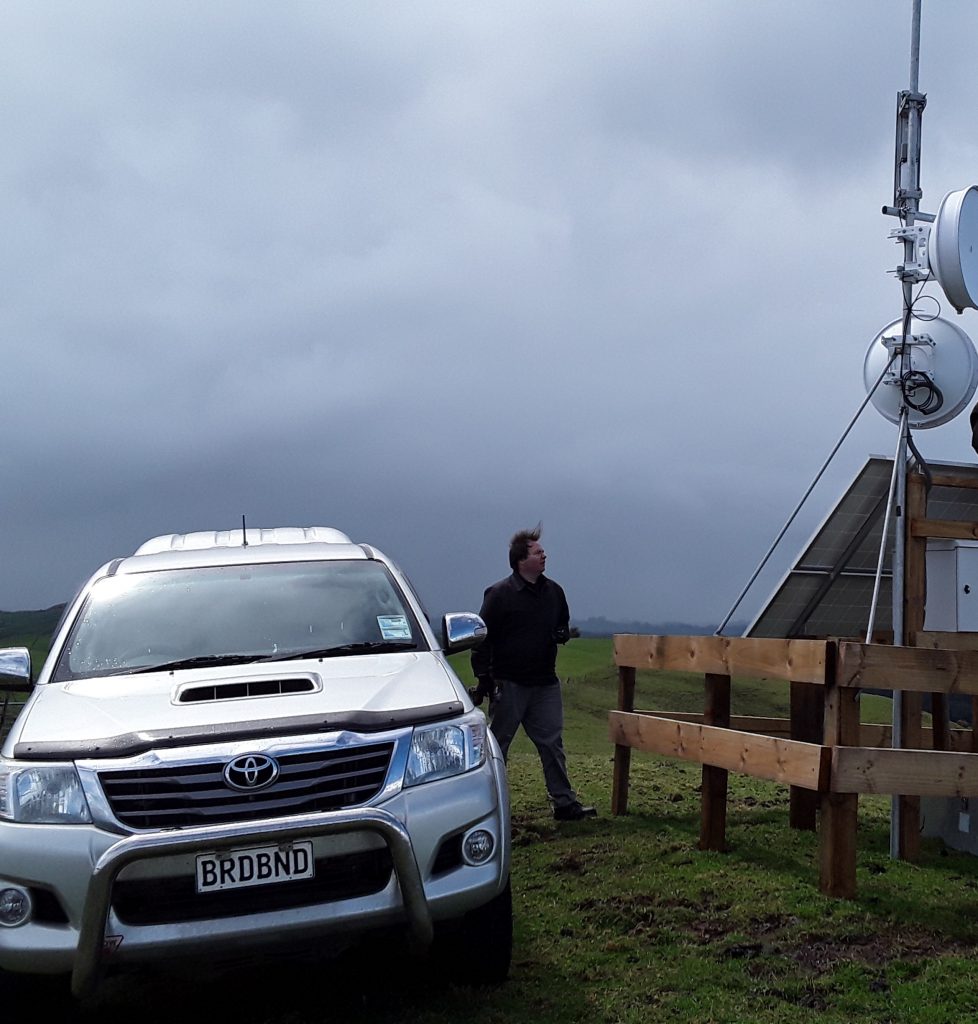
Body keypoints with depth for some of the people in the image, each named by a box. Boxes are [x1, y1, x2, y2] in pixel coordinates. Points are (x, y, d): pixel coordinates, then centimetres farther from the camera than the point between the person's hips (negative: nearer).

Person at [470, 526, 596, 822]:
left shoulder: (554, 591, 9)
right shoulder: (499, 594, -9)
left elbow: (563, 624, 24)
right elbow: (483, 638, -8)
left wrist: (562, 634, 0)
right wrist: (483, 677, -13)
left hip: (545, 684, 5)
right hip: (508, 684, -5)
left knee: (552, 744, 6)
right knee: (496, 744, 4)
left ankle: (565, 803, 10)